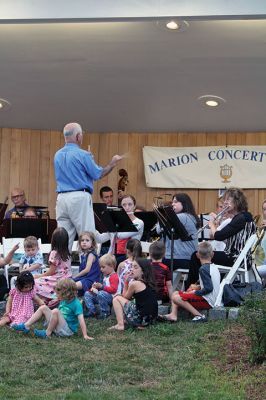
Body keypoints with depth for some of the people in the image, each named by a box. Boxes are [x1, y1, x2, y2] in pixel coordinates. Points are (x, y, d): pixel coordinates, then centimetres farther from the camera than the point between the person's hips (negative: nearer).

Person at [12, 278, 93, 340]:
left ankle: (47, 333, -15)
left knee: (55, 311, -30)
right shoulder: (63, 301, 7)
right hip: (57, 326, 9)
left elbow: (81, 320, -24)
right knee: (43, 308, 3)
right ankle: (26, 326, -3)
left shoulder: (76, 304, -19)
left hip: (67, 330, -9)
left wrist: (85, 335, -29)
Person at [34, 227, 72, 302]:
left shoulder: (54, 253, -13)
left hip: (58, 281, -8)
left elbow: (51, 272, -10)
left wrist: (38, 276, 3)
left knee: (36, 283, -6)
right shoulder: (67, 254, 8)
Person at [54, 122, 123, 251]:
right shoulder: (82, 155, -9)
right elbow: (98, 174, -2)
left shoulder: (57, 155, 11)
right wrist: (112, 163, 12)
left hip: (61, 198, 6)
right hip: (79, 198, -6)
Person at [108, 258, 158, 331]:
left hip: (140, 319, -8)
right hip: (151, 319, 8)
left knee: (116, 298, 4)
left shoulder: (135, 283, -10)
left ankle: (120, 325, -4)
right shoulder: (149, 283, 12)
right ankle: (139, 325, 13)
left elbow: (125, 298, 7)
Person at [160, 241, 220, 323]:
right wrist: (199, 287, 16)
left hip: (206, 301, -10)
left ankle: (199, 315, -18)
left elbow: (208, 288, -24)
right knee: (175, 293, 13)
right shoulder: (214, 267, 11)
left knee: (176, 298, -21)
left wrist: (195, 292, -14)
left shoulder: (203, 269, -17)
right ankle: (173, 315, -8)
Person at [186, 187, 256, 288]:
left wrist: (212, 225, -4)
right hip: (234, 257, 10)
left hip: (236, 259, -10)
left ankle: (188, 287, 5)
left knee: (196, 256, -4)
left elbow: (218, 236, -22)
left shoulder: (241, 218, -18)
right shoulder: (238, 217, 13)